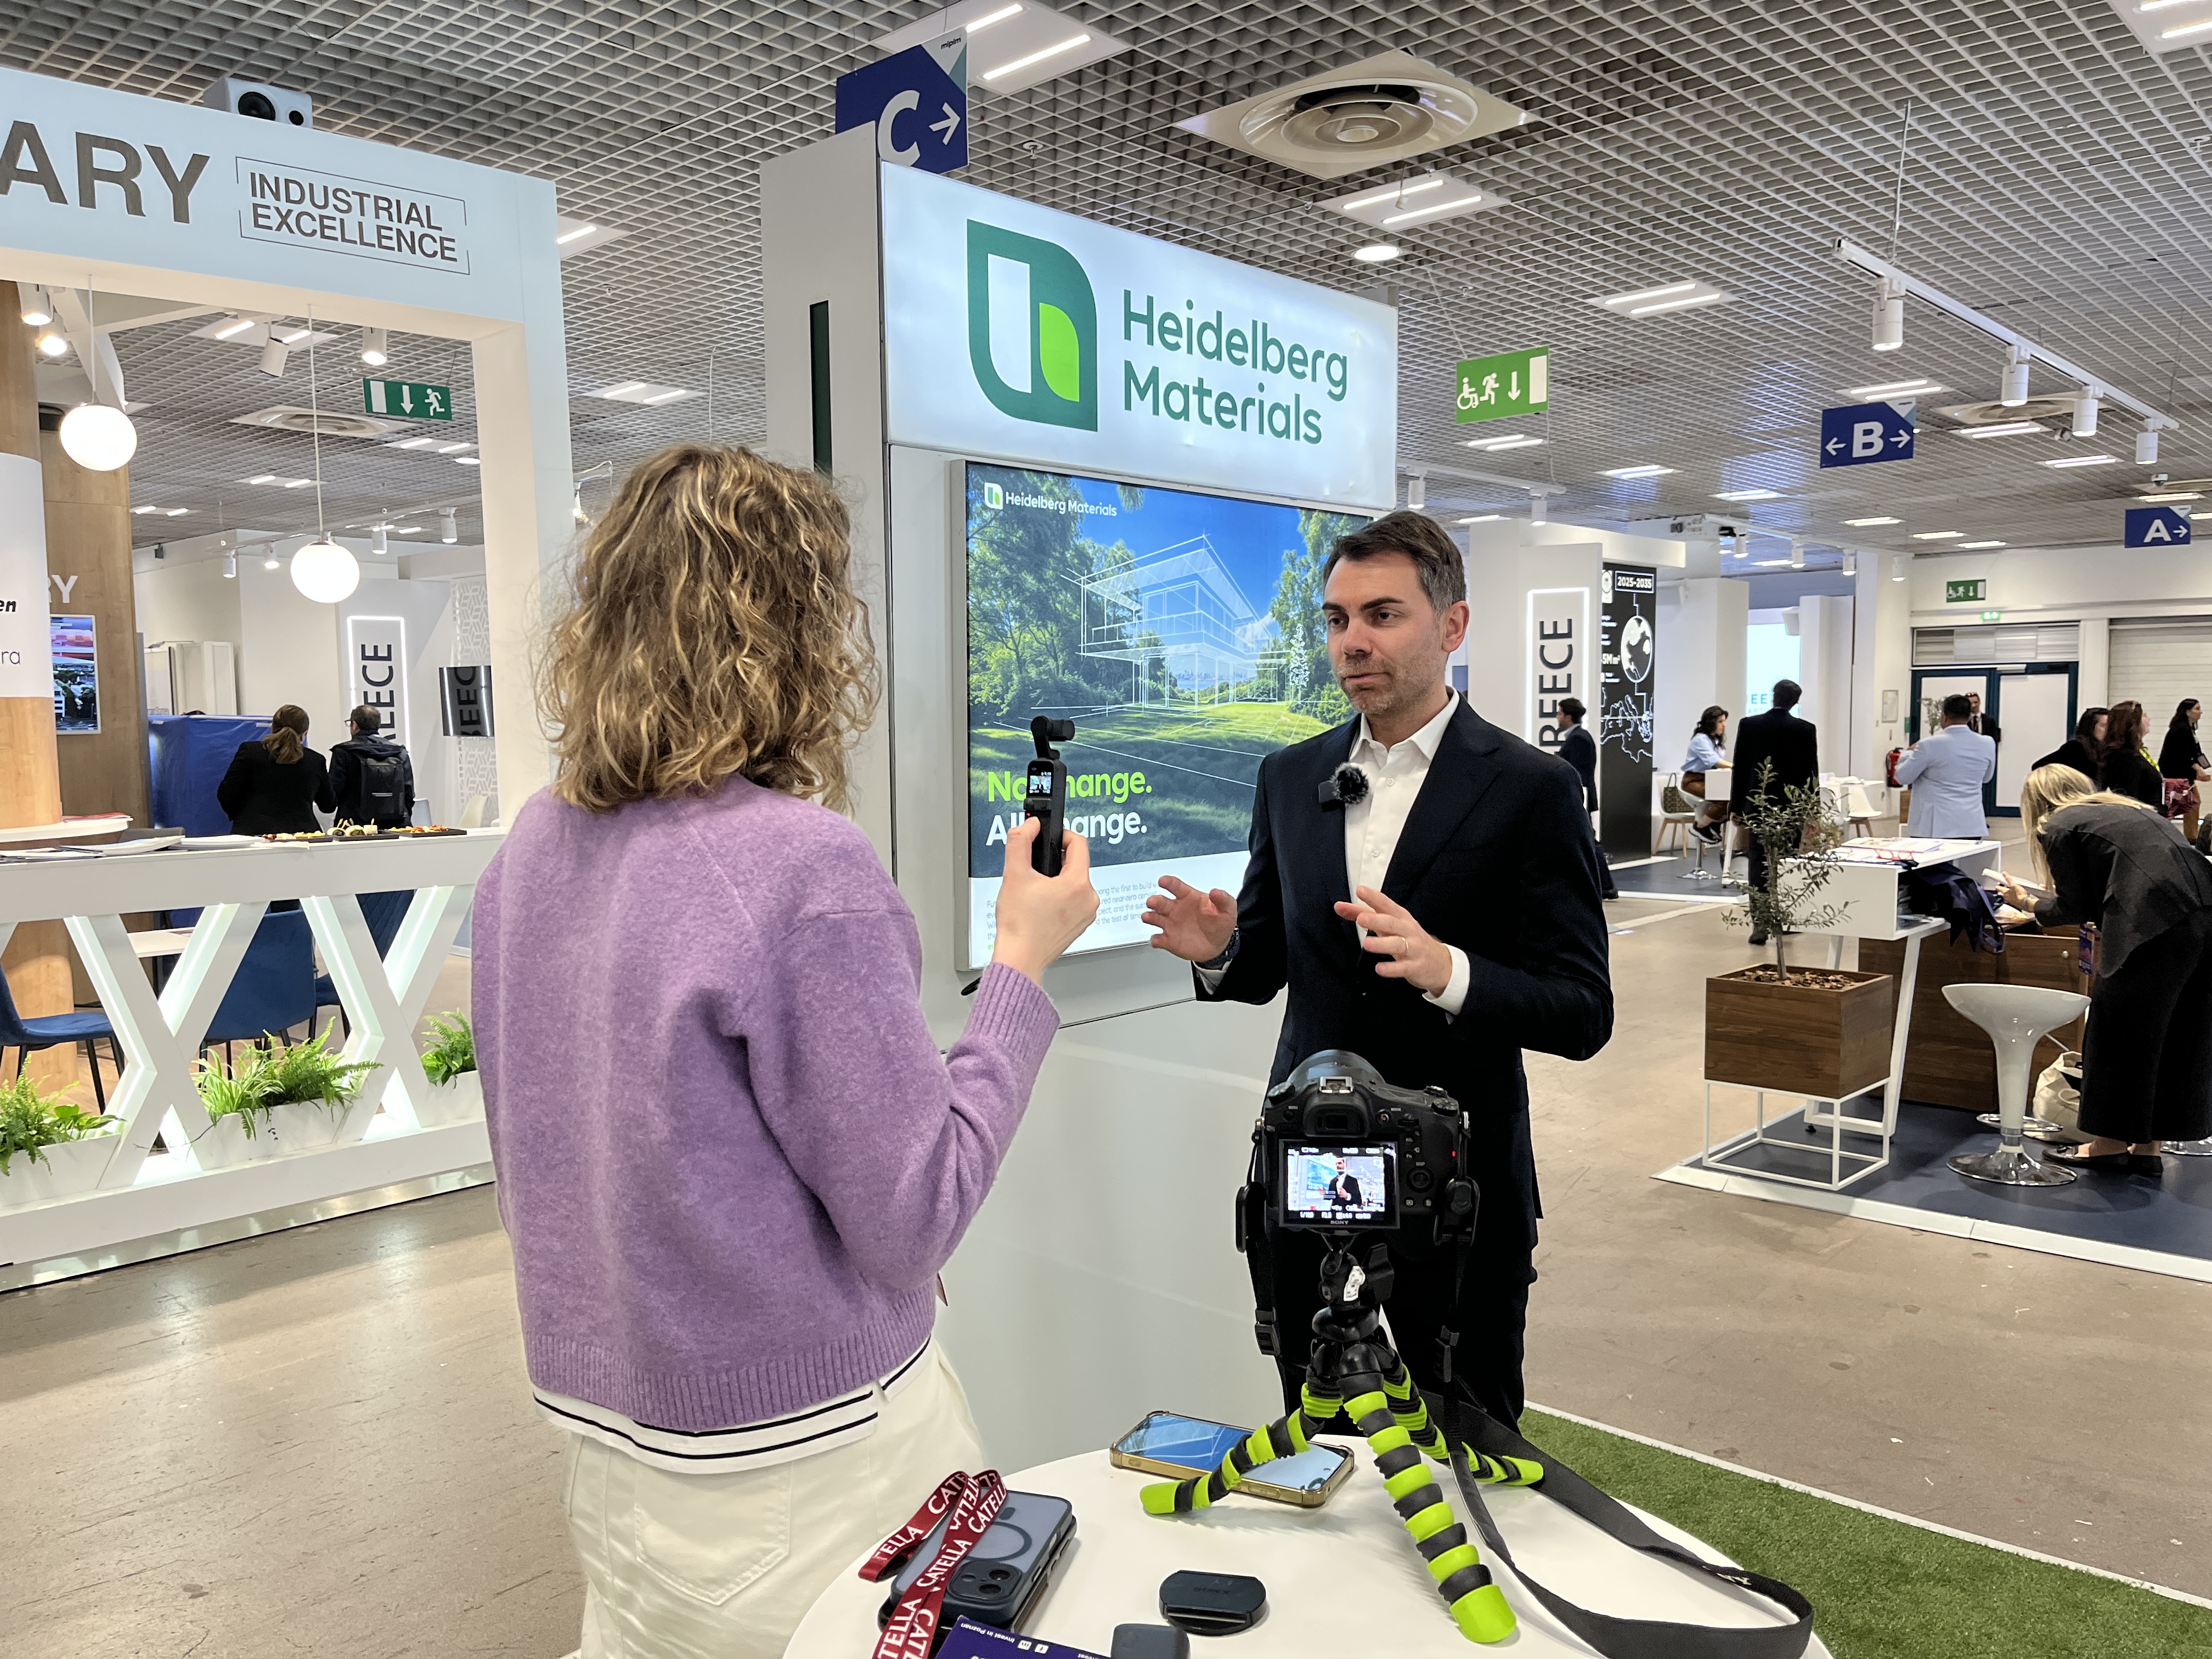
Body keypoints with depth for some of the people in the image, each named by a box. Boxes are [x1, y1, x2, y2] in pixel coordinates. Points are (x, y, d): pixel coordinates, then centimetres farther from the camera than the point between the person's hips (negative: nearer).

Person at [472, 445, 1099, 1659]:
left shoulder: (533, 847, -1)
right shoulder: (803, 866, -26)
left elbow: (531, 1158, 10)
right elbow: (914, 1216, -19)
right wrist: (1022, 965, -11)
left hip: (597, 1420, 7)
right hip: (786, 1466, -7)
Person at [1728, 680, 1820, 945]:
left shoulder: (1749, 725, -4)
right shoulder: (1806, 730, -4)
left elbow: (1740, 769, -2)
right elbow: (1812, 772, -1)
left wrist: (1738, 808, 5)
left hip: (1759, 804, 0)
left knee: (1760, 864, -1)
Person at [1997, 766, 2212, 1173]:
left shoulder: (2058, 828, 7)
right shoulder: (2126, 809, 29)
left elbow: (2074, 908, 8)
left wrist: (2028, 902, 24)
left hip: (2156, 925, -8)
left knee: (2118, 1034, 6)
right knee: (2175, 1037, 15)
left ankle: (2108, 1145, 16)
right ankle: (2148, 1147, 23)